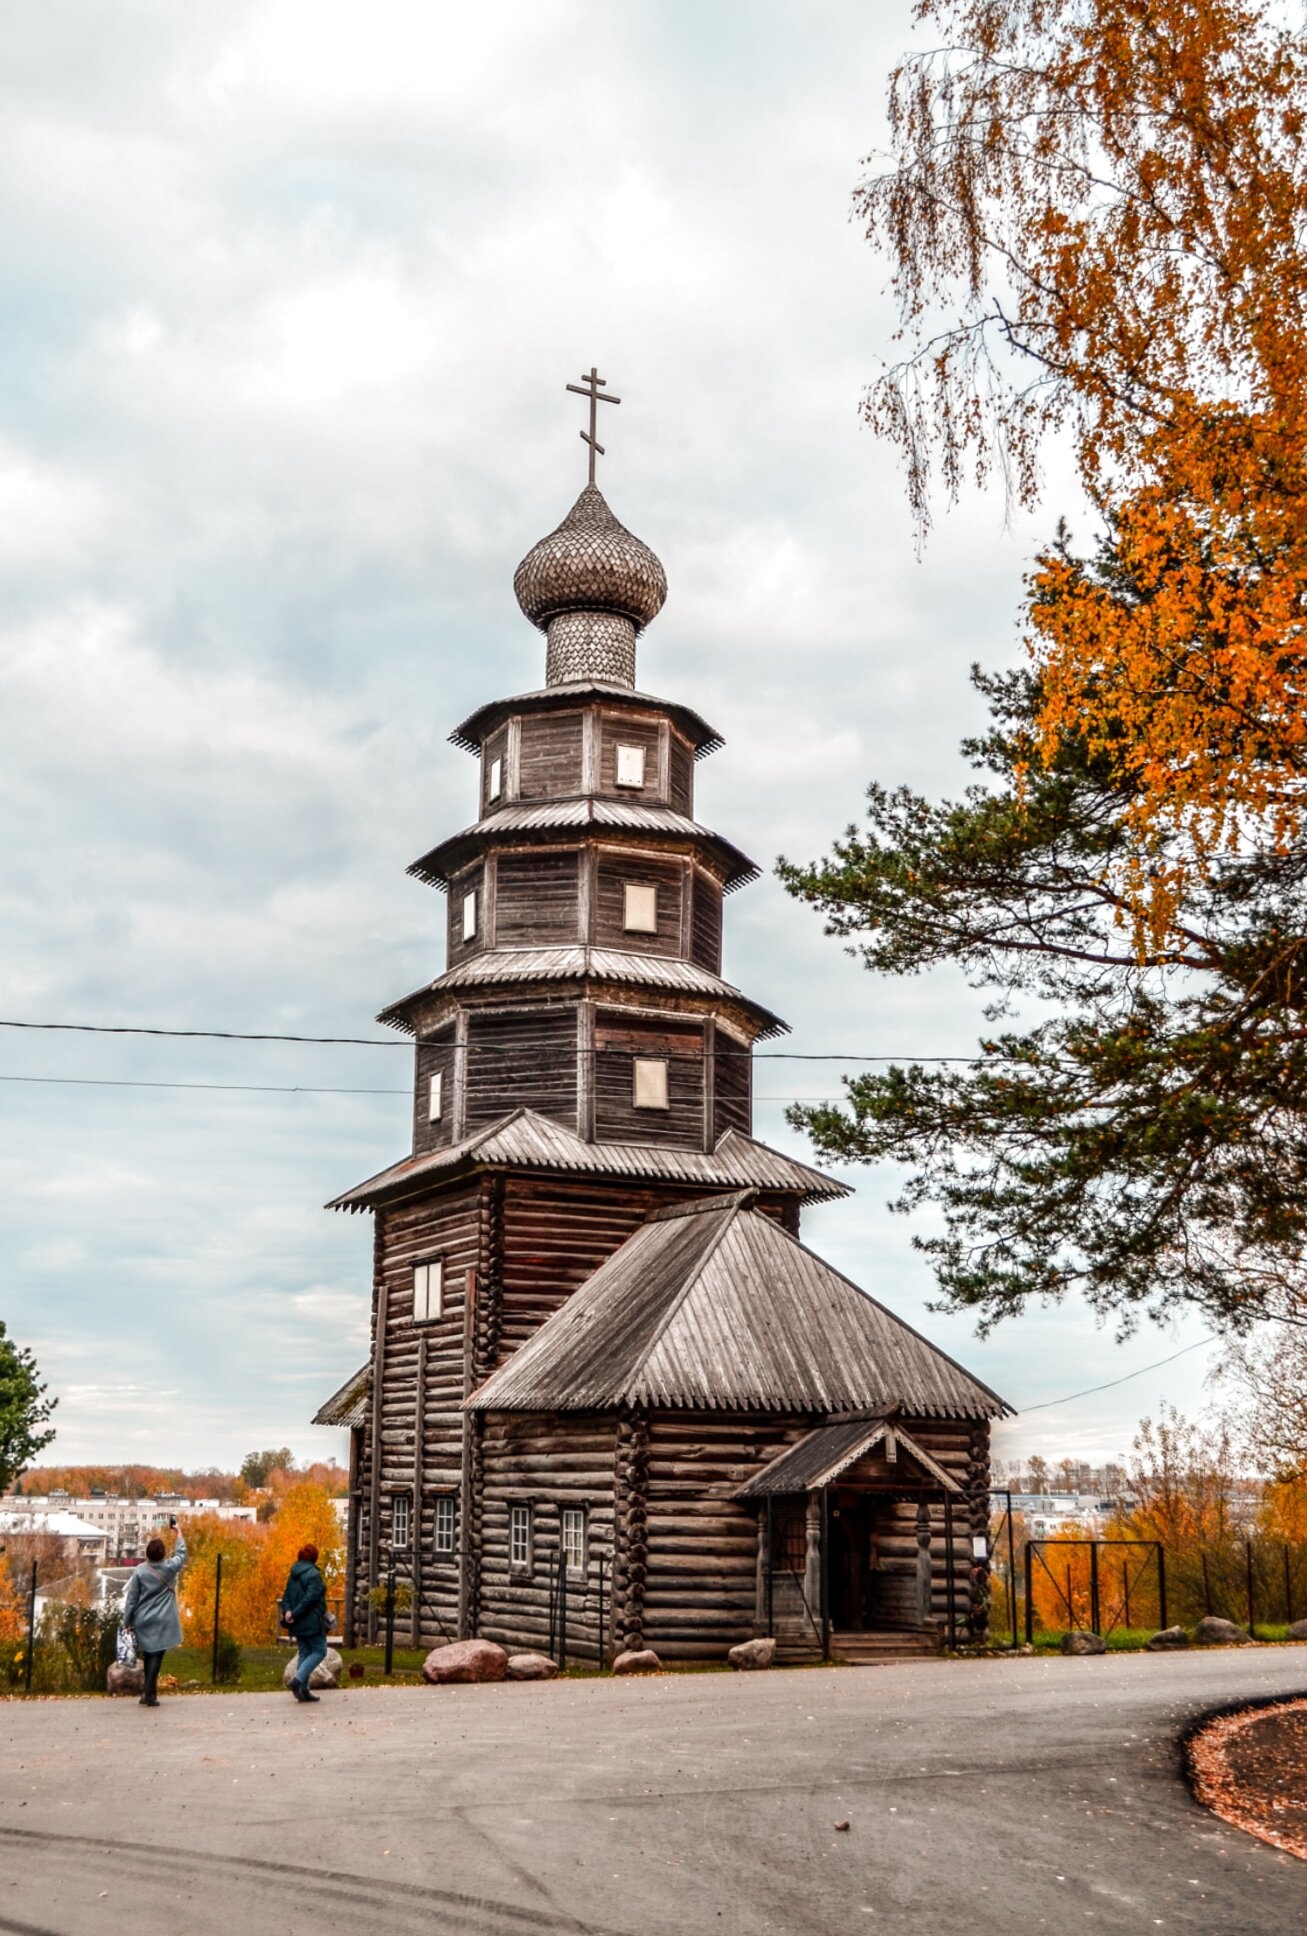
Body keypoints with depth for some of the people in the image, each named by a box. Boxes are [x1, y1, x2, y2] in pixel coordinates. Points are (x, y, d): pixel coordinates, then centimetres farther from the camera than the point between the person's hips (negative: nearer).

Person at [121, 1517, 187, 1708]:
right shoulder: (170, 1568, -6)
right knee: (156, 1657, -2)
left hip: (143, 1621, 2)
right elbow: (181, 1554, 15)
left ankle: (150, 1692, 23)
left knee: (148, 1655, 16)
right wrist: (179, 1533, 28)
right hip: (162, 1622, -2)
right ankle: (149, 1695, -7)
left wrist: (127, 1622, 4)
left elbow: (131, 1599, -4)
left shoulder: (140, 1571, -6)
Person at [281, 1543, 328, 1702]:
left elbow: (286, 1597, 7)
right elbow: (310, 1597, -21)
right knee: (319, 1651, 1)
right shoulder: (314, 1574, -13)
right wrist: (294, 1614, -18)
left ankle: (303, 1689, 9)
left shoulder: (293, 1575, 12)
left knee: (304, 1652, 13)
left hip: (298, 1623, 8)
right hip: (312, 1622, -8)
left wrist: (287, 1611, -8)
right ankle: (298, 1679, -15)